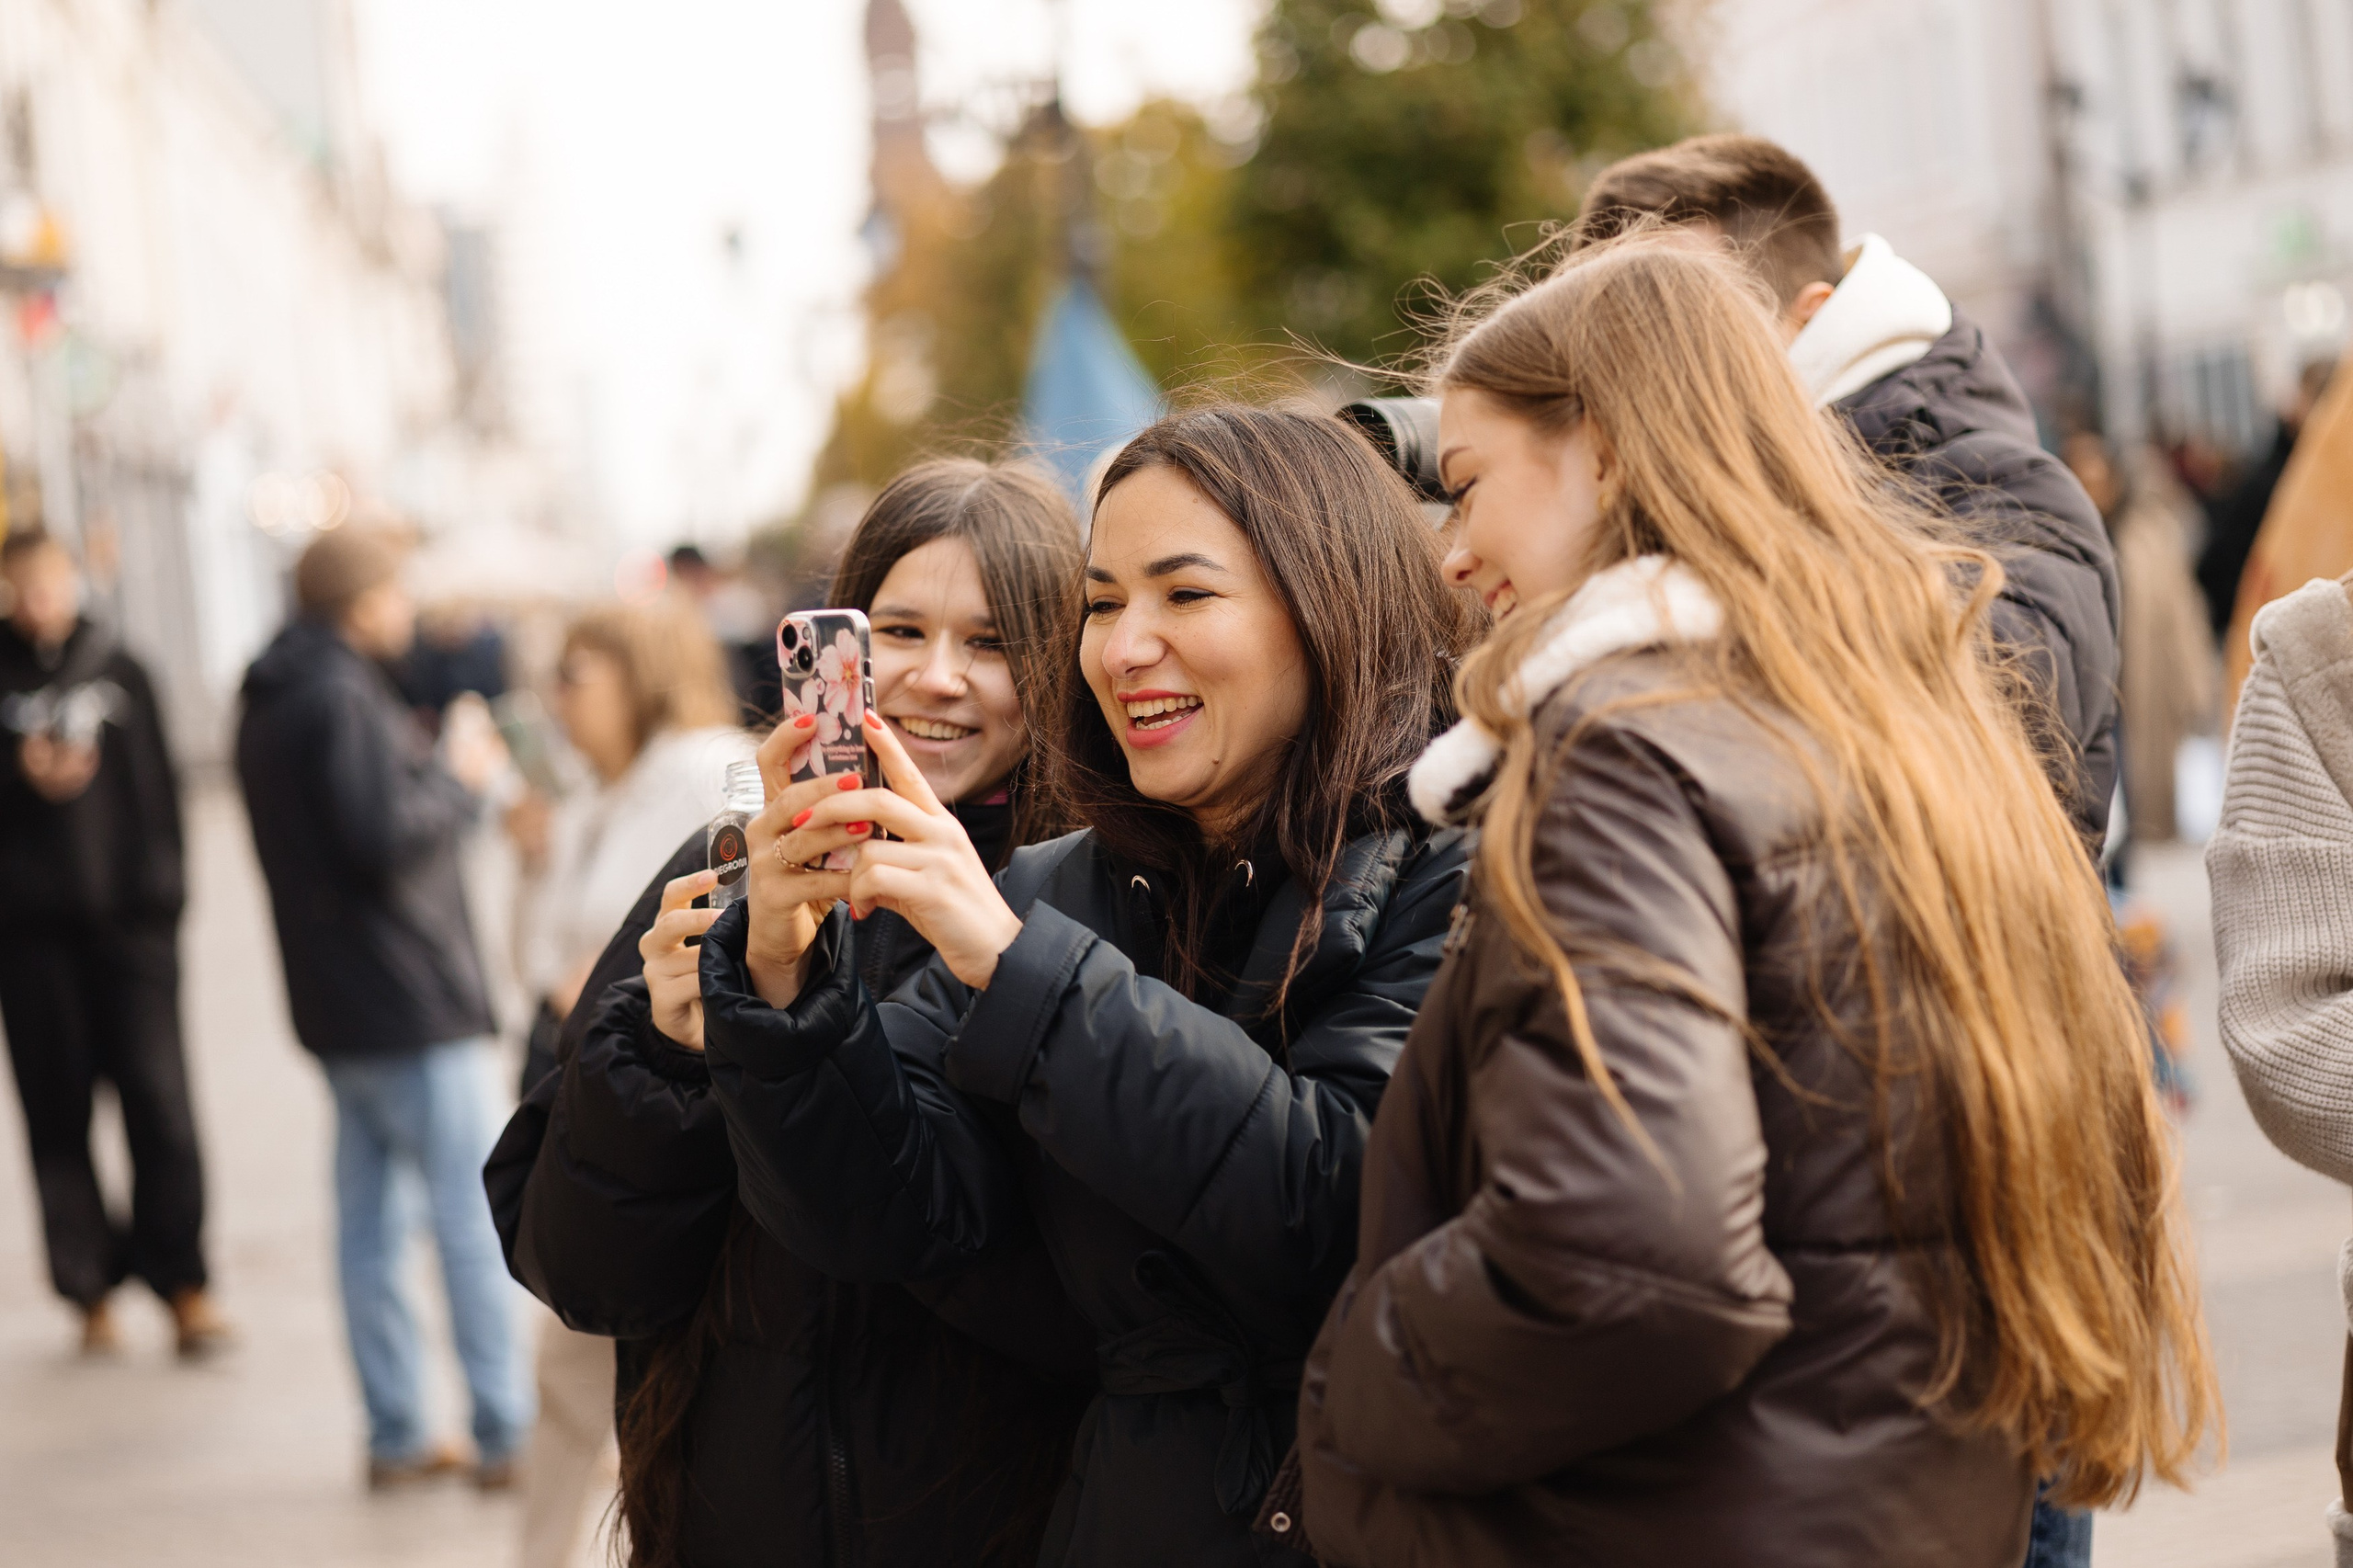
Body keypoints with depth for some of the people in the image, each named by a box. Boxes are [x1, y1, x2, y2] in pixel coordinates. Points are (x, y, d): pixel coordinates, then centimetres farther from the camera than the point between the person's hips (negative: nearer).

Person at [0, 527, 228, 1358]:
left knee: (157, 1097, -6)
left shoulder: (116, 667, 7)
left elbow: (156, 783, 8)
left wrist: (158, 883, 2)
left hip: (127, 916, 0)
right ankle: (91, 1289, 12)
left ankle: (182, 1281, 1)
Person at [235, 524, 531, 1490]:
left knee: (368, 1219, 11)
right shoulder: (342, 698, -17)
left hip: (341, 1009, 9)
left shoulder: (270, 704, 14)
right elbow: (386, 837, -24)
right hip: (410, 1002, -9)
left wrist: (432, 769, 9)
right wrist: (460, 777, -9)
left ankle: (394, 1435, 16)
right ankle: (505, 1435, 0)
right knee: (473, 1216, -4)